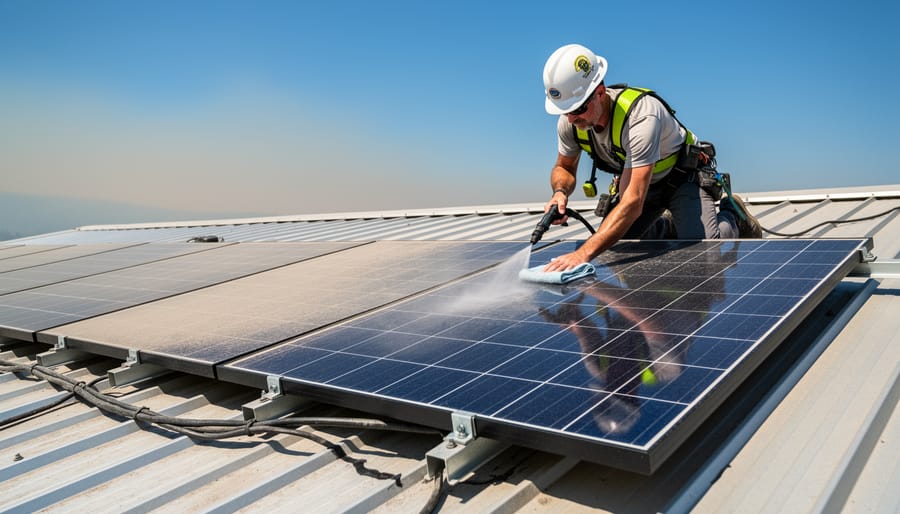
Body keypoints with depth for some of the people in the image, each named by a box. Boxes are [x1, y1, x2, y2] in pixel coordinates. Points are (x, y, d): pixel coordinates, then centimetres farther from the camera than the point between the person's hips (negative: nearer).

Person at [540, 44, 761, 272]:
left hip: (684, 177, -6)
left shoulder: (641, 116, -40)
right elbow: (564, 168, 1)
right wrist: (561, 192, -26)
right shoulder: (569, 123, -20)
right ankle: (669, 227, 21)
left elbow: (633, 204, -48)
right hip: (640, 179, 6)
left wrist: (582, 254, -57)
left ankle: (732, 217, 10)